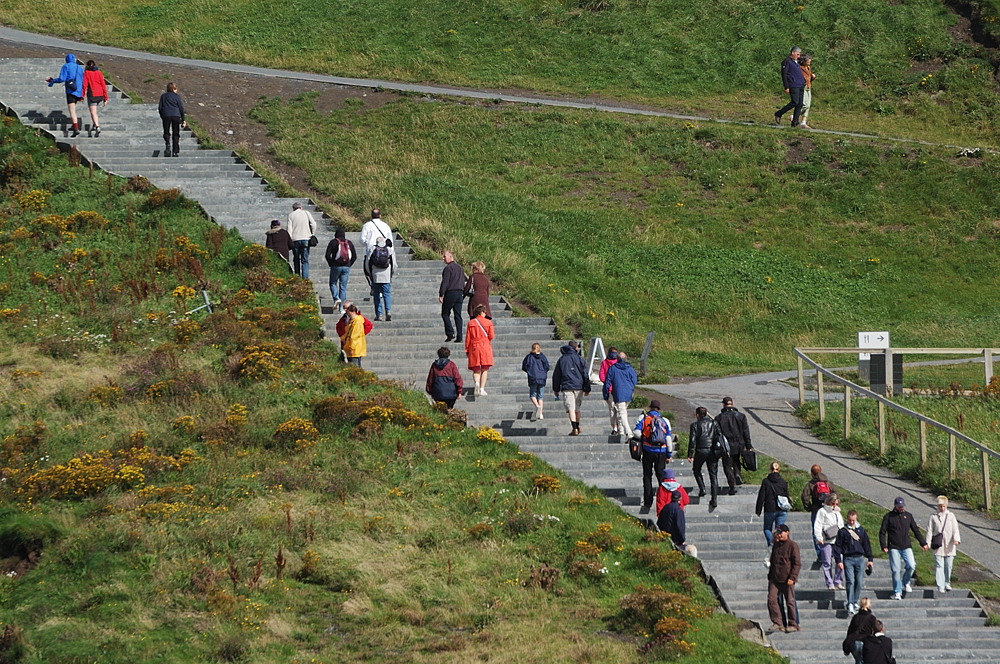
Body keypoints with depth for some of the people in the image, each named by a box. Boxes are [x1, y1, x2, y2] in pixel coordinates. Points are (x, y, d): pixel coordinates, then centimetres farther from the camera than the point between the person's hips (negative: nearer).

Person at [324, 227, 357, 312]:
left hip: (336, 267, -3)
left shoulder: (333, 242, -3)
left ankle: (336, 298, -10)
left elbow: (327, 255, -8)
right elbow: (355, 256, 5)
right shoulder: (349, 243, 6)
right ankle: (341, 308, 4)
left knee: (333, 283, 16)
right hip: (346, 267, 3)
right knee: (343, 286, 6)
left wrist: (331, 264, 6)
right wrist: (349, 265, 14)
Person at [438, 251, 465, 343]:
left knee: (445, 314, 3)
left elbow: (445, 282, -14)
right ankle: (459, 337, 1)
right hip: (460, 293, 7)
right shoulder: (460, 268, 15)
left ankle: (450, 333, -10)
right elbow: (463, 282, 18)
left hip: (450, 293, -7)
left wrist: (441, 294, -11)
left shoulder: (448, 268, -10)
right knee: (458, 315, 6)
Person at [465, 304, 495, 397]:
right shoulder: (488, 322, 2)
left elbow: (468, 338, 2)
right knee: (484, 370, 4)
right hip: (485, 346, -1)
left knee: (476, 369, 5)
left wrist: (467, 350, 8)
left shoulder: (471, 323, 4)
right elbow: (491, 336, -2)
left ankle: (477, 382, -24)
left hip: (474, 347, 1)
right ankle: (482, 389, -3)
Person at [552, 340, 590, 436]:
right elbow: (585, 375, 2)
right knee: (577, 408, 15)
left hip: (567, 387, -1)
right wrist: (587, 389, 7)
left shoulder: (561, 359, 8)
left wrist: (556, 389, 17)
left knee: (571, 408, -7)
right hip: (579, 387, 1)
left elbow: (556, 375, 11)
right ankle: (577, 427, 25)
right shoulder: (579, 359, 2)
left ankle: (575, 428, -19)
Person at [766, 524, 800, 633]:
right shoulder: (776, 545, 14)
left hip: (787, 579, -6)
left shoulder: (792, 545, -6)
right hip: (775, 579, 6)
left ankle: (793, 624, 11)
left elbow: (797, 563, -9)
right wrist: (770, 576, 19)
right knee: (771, 599, -7)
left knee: (790, 602, 1)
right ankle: (777, 623, -2)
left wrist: (792, 577, -16)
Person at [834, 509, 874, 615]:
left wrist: (870, 559, 12)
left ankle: (855, 602, 18)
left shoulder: (861, 530, 10)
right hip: (848, 559, -3)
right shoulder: (843, 531, 1)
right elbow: (837, 546, 2)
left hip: (859, 559, 3)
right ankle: (850, 605, -16)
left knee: (859, 582, 4)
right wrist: (839, 561, -5)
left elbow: (867, 545, 15)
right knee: (850, 581, -12)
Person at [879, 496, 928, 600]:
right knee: (896, 570, -6)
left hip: (906, 547, 2)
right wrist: (884, 546, -9)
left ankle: (906, 583, 12)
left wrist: (923, 543, 12)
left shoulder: (908, 516, 11)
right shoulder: (888, 516, 2)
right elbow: (882, 532, 2)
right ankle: (897, 592, 3)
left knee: (911, 566, -14)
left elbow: (916, 531, 18)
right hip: (894, 548, -2)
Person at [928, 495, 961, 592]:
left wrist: (956, 539, -17)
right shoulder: (934, 517, 7)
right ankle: (940, 587, -11)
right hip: (938, 546, -1)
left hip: (949, 546, 1)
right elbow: (930, 531, 4)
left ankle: (947, 583, 27)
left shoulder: (951, 516, 9)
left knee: (948, 566, 7)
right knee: (939, 566, -9)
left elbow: (955, 529, 1)